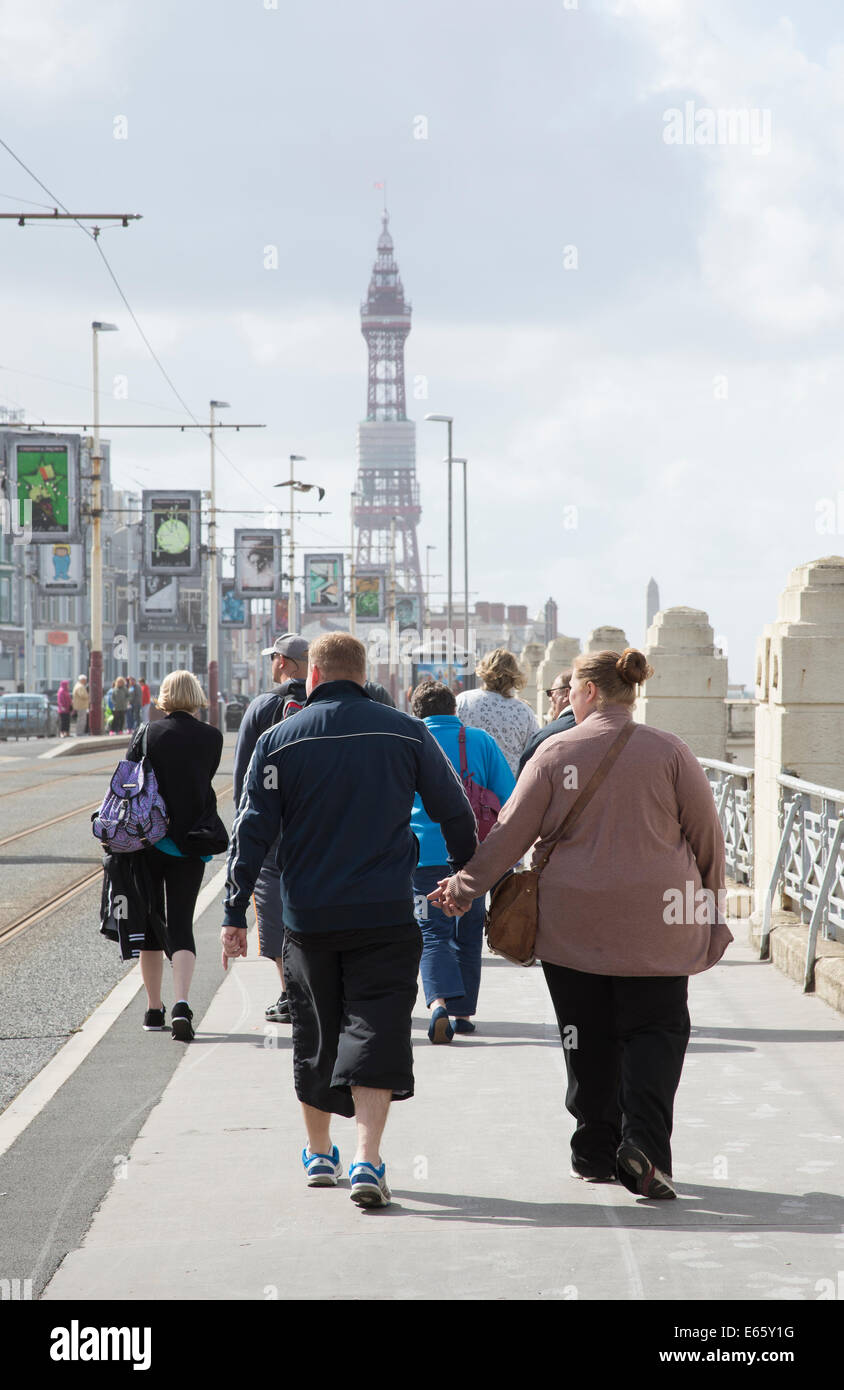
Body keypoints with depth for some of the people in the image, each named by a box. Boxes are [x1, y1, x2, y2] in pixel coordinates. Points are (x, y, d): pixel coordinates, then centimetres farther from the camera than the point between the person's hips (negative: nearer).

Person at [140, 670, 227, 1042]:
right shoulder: (211, 737, -3)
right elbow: (205, 778, 9)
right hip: (191, 844, 0)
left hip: (149, 841, 0)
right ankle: (181, 1004, -18)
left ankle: (154, 1009, 17)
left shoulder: (149, 733, -6)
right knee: (181, 925, 3)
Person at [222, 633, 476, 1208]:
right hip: (386, 914, -1)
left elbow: (252, 831, -2)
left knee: (315, 1034, 15)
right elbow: (456, 812, 5)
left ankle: (320, 1154, 29)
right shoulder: (406, 733, 0)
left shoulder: (278, 740, -1)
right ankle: (367, 1161, -17)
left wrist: (236, 913, 2)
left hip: (308, 918, 1)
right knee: (374, 1031, -3)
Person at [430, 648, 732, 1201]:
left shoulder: (556, 752, -3)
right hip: (655, 922, -1)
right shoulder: (669, 752, -2)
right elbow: (706, 834, 2)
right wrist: (711, 907, 13)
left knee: (588, 1036, 12)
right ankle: (642, 1144, -13)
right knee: (655, 1030, 5)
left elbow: (512, 832, -1)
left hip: (572, 921, 1)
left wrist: (466, 886, 10)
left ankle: (595, 1151, 17)